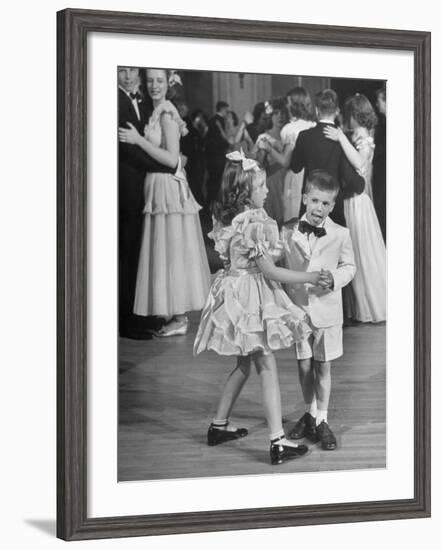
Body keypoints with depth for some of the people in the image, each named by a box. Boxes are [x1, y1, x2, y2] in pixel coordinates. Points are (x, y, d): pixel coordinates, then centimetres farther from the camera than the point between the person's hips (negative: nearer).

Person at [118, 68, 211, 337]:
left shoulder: (167, 113, -13)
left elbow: (172, 159, -19)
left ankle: (179, 318, 1)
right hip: (157, 187, 9)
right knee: (165, 254, 11)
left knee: (173, 252, -4)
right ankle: (174, 314, 17)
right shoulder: (157, 112, 14)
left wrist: (139, 140, -20)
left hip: (169, 189, -9)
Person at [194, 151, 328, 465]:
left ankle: (219, 426, 30)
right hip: (251, 296, -9)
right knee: (267, 367, -6)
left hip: (235, 292, 9)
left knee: (245, 364, 21)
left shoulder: (227, 220, 5)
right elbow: (269, 271, -19)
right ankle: (278, 442, -6)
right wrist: (310, 278, -12)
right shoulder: (254, 226, -22)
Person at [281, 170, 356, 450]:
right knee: (304, 366, 11)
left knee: (323, 367, 6)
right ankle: (310, 413, 30)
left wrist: (335, 278, -16)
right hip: (297, 308, 1)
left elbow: (349, 267, 4)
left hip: (327, 309, -1)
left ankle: (322, 420, 17)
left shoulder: (340, 234, -6)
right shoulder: (288, 233, -3)